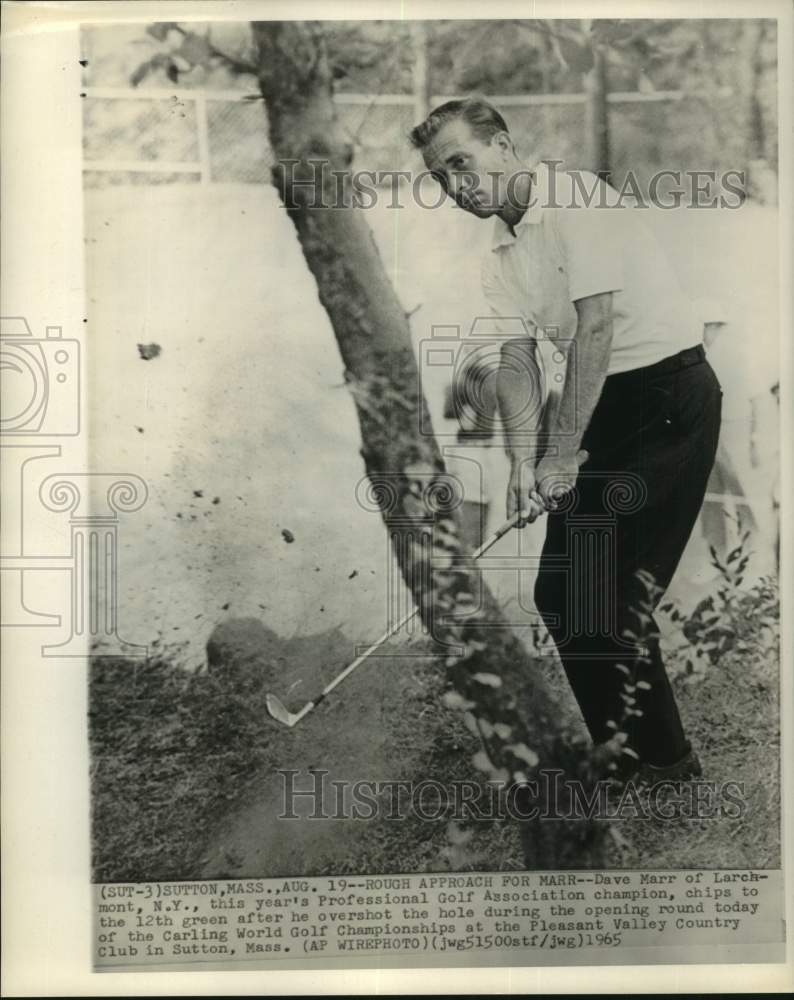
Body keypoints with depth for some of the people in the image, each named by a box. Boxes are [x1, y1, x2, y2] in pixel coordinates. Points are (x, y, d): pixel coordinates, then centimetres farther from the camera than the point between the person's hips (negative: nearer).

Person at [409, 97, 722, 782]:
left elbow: (595, 329, -20)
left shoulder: (580, 198, -14)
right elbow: (517, 360, 5)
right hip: (600, 404, 8)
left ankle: (665, 761, 10)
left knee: (608, 596, -9)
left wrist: (563, 452, -18)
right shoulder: (500, 261, 11)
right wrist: (524, 459, -10)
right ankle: (619, 747, 24)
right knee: (559, 591, 8)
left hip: (667, 389, -8)